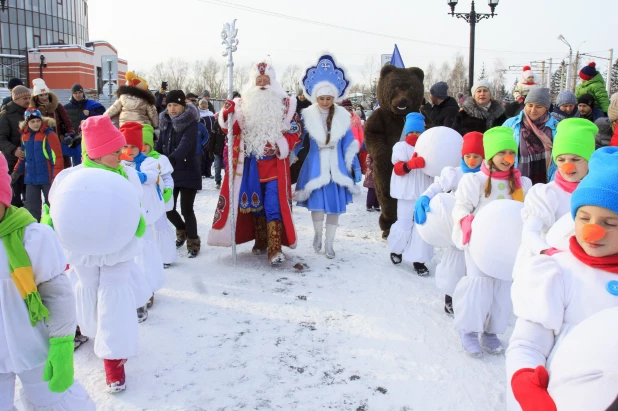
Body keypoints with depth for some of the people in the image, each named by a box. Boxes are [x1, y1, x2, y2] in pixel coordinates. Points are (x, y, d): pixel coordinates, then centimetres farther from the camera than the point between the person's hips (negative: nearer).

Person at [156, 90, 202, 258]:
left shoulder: (191, 123, -12)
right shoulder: (166, 123, 8)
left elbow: (185, 145, -28)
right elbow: (160, 145, 7)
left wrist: (171, 160, -45)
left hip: (187, 172, -6)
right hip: (169, 173, 6)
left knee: (186, 209, -4)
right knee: (168, 208, 7)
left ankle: (193, 244, 14)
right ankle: (182, 231, 37)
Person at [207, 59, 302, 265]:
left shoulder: (285, 104, 3)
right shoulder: (243, 104, 6)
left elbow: (295, 131, 2)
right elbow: (231, 129, -1)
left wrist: (280, 145, -14)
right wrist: (227, 114, -21)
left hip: (275, 163, -2)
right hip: (251, 163, 3)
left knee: (273, 204, -10)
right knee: (254, 202, 11)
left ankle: (274, 248, -13)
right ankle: (260, 241, 26)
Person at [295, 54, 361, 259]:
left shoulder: (343, 116, 0)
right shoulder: (307, 115, -4)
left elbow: (349, 145, 4)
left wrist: (355, 167, 3)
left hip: (336, 168, 2)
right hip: (315, 167, -2)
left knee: (335, 206, 5)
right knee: (317, 204, -5)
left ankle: (329, 243, 20)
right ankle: (317, 234, 25)